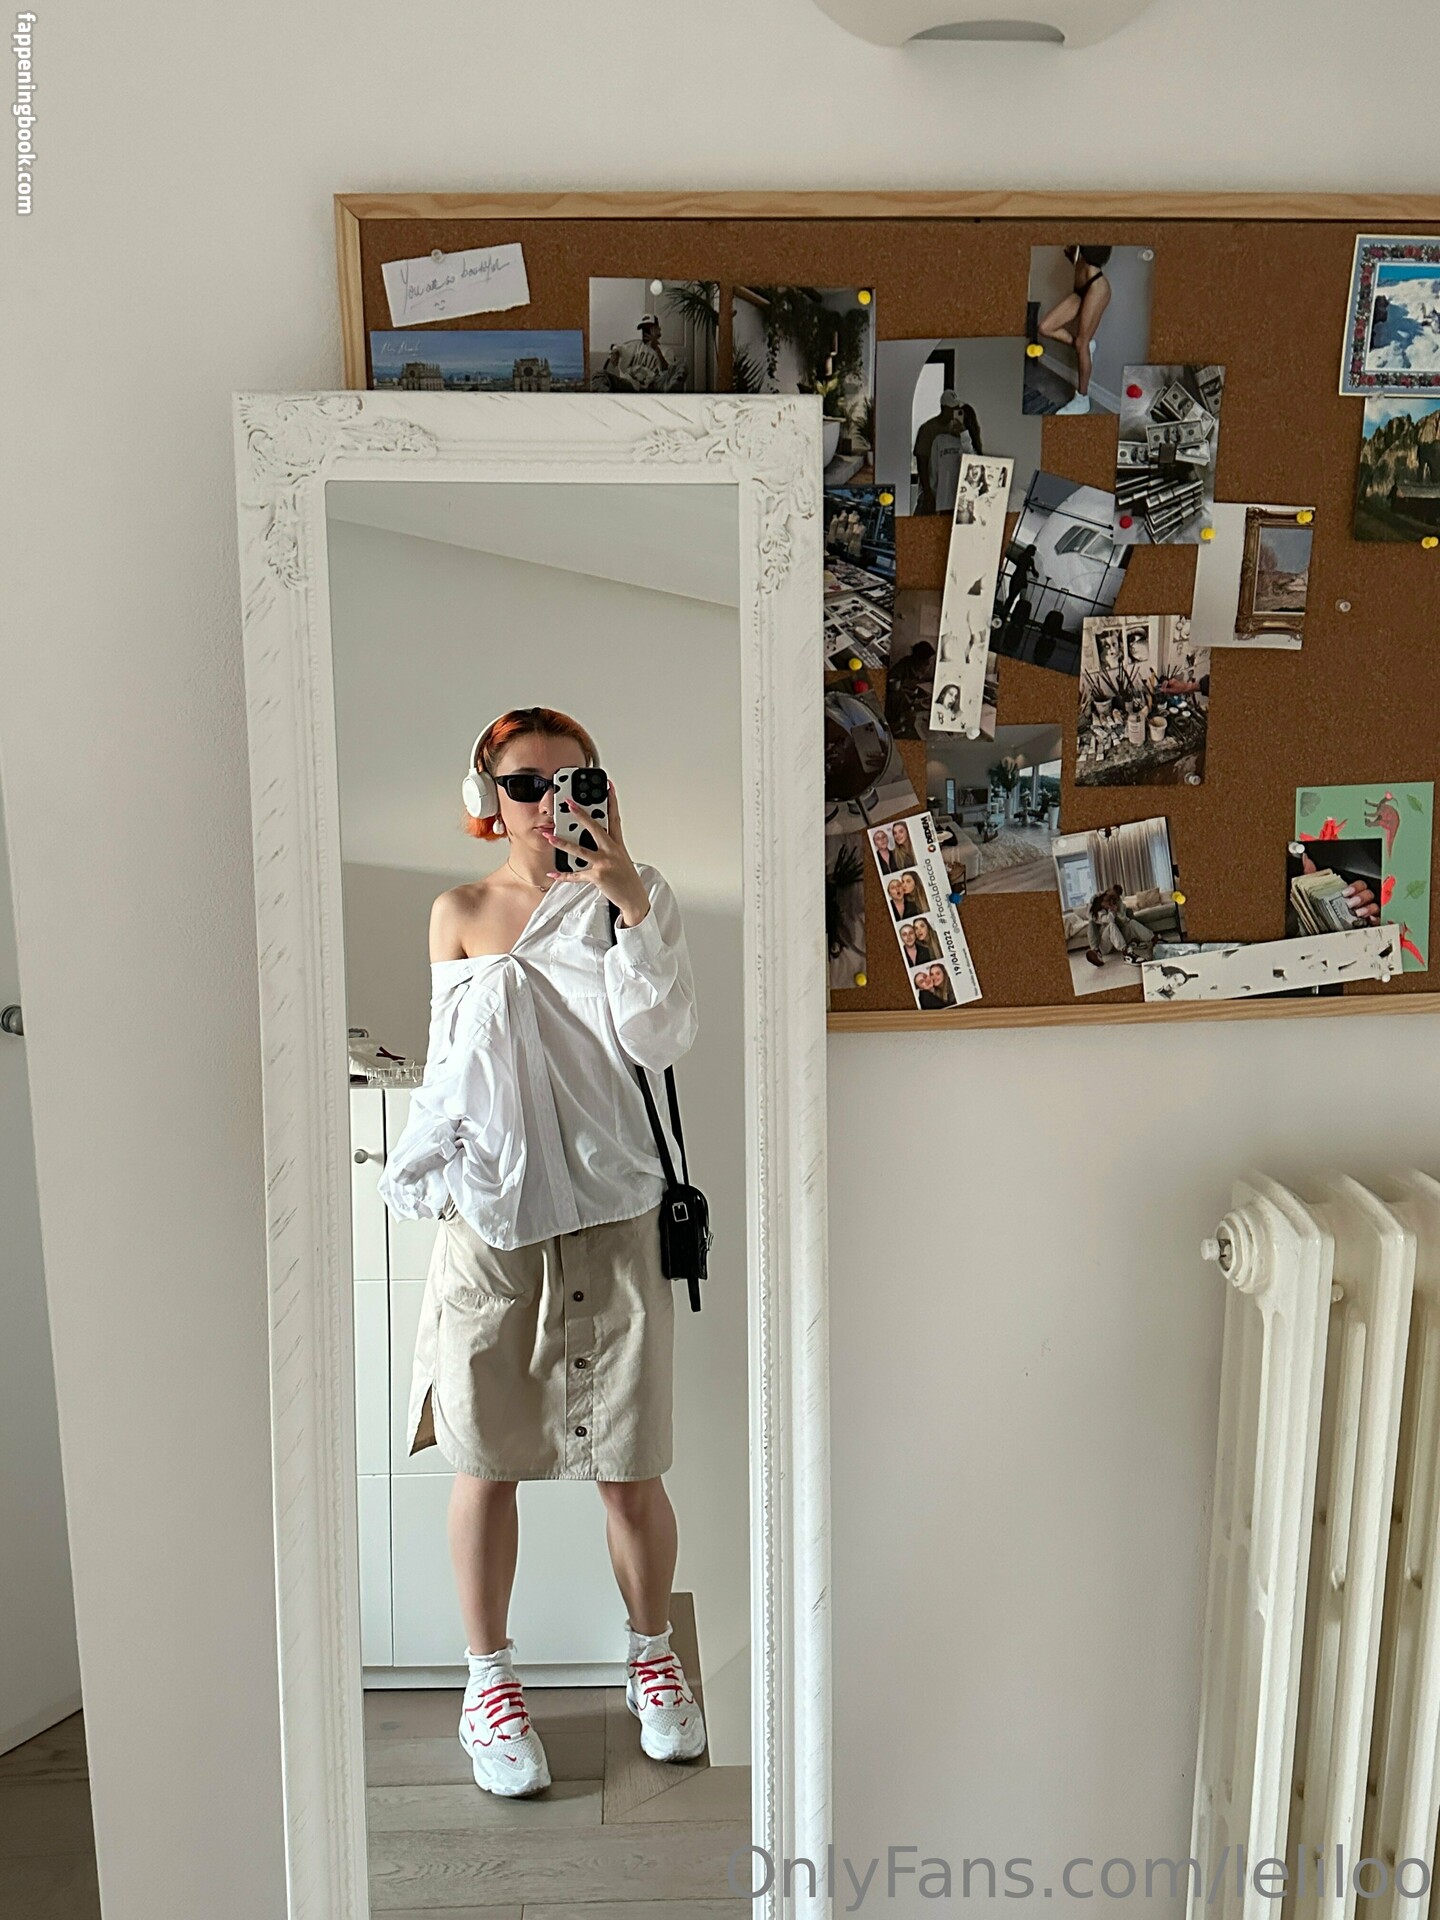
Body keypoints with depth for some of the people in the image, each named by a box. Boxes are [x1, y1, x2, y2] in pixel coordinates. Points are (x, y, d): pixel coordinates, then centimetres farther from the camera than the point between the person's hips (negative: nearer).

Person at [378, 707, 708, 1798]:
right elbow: (455, 1063, 10)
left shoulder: (622, 903, 3)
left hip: (609, 1214, -1)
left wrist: (631, 898, -19)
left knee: (631, 1468, 6)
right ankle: (490, 1681, 29)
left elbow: (659, 1041, -11)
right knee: (487, 1462, 9)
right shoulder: (460, 912, 6)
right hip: (490, 1215, 1)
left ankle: (653, 1657, 32)